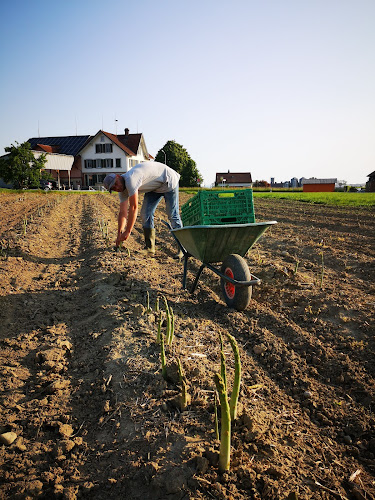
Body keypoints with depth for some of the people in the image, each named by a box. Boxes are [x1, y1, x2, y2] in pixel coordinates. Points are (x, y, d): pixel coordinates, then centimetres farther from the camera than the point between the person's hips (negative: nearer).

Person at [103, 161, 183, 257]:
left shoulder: (130, 179, -33)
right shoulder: (122, 189, -6)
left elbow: (134, 207, -32)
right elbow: (123, 213, -4)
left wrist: (128, 231, -27)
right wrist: (119, 234, -7)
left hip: (168, 181, -8)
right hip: (154, 187, 9)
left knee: (172, 215, -11)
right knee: (145, 214, -2)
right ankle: (150, 249, 2)